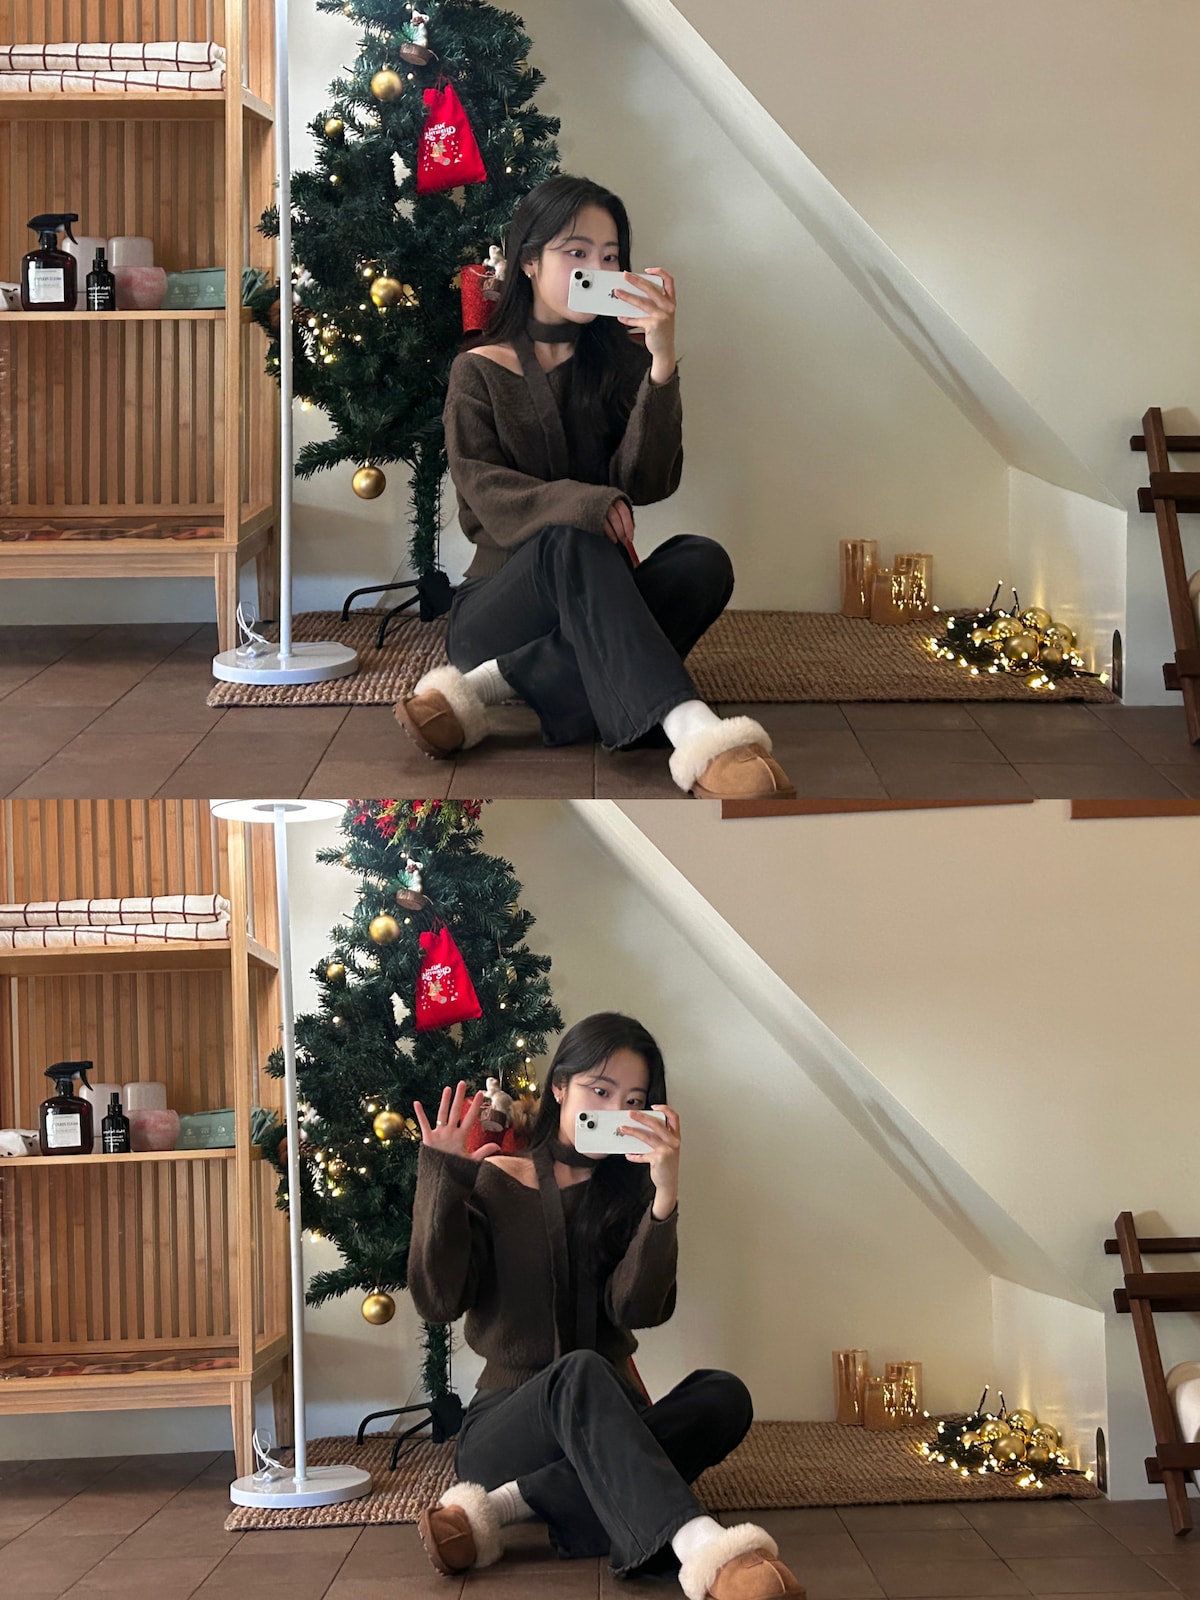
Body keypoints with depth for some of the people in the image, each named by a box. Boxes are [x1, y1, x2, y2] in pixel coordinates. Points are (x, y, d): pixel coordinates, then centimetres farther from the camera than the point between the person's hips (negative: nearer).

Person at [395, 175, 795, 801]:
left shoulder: (621, 362, 11)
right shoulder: (479, 372, 7)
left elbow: (648, 481, -6)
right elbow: (485, 493, -9)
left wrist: (662, 363, -19)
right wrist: (584, 504, -27)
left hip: (591, 609, 3)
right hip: (499, 601, -2)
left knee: (703, 561, -28)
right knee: (570, 541, -36)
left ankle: (484, 686, -36)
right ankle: (697, 738, -61)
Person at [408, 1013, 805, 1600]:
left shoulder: (628, 1193, 9)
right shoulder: (492, 1184, 6)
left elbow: (638, 1309, -11)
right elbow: (438, 1301, -9)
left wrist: (665, 1193, -23)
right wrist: (441, 1181, -15)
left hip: (600, 1430, 3)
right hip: (503, 1429, -3)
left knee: (723, 1395, -28)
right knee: (579, 1372, -37)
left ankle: (500, 1506, -36)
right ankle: (708, 1552, -63)